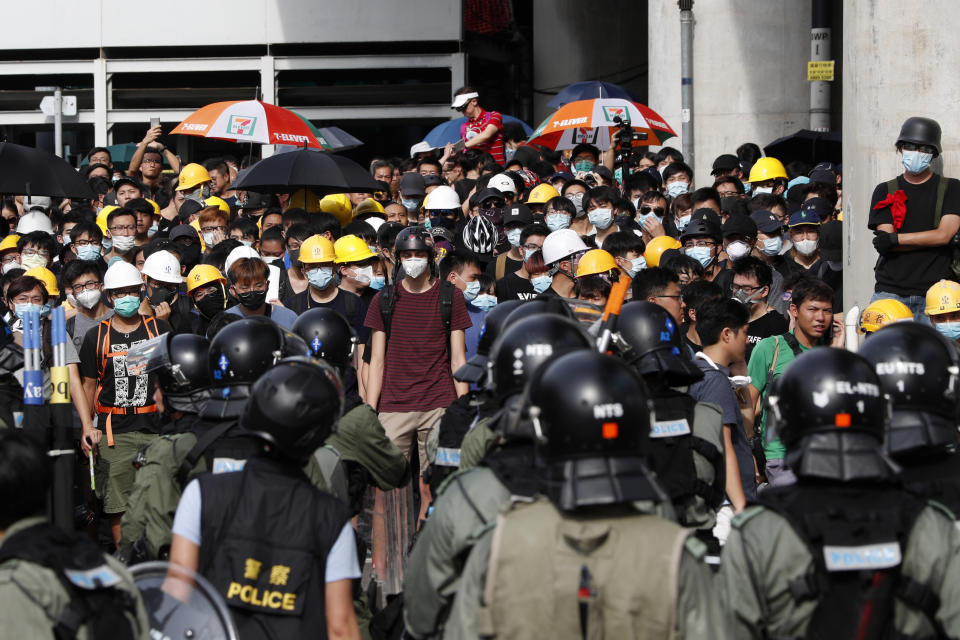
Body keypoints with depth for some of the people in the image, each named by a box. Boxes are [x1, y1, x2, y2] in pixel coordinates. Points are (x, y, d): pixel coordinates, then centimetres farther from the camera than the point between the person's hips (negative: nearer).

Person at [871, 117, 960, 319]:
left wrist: (895, 239, -7)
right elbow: (884, 245, 1)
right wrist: (928, 240, -7)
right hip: (890, 290, 1)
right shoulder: (885, 191, 13)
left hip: (934, 290, -1)